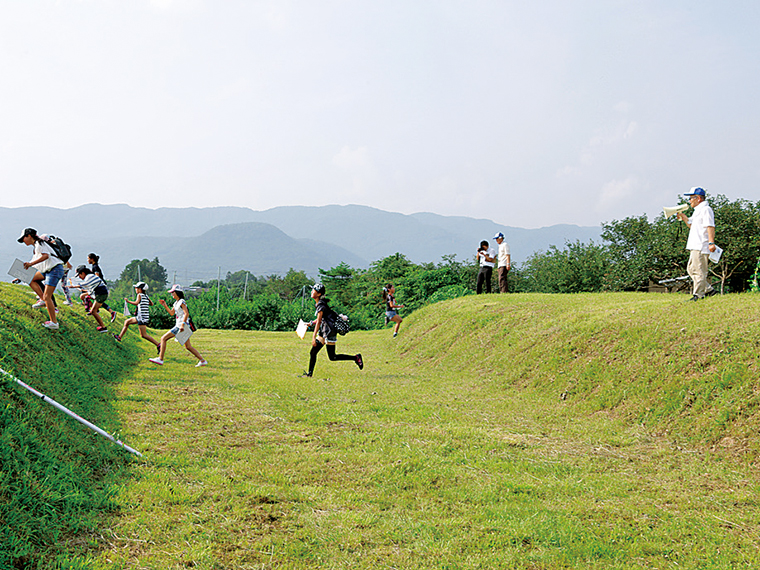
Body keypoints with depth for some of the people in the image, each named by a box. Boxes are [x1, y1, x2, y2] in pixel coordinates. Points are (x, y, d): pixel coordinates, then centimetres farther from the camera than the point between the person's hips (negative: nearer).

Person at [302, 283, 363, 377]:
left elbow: (318, 322, -24)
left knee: (332, 357, -3)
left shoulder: (321, 305, -19)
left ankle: (356, 358, 6)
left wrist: (314, 337, -26)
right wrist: (310, 324, 20)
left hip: (329, 332, -9)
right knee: (312, 353, 6)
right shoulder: (319, 303, 10)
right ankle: (309, 374, 12)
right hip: (323, 332, 9)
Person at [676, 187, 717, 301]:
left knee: (699, 271, -9)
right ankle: (708, 289, 16)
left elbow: (710, 227, -18)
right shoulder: (697, 211, 22)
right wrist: (684, 218, 18)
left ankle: (698, 295, -7)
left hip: (701, 246, -11)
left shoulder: (706, 209, -10)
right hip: (695, 247, 11)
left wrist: (711, 242, -26)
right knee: (691, 269, 13)